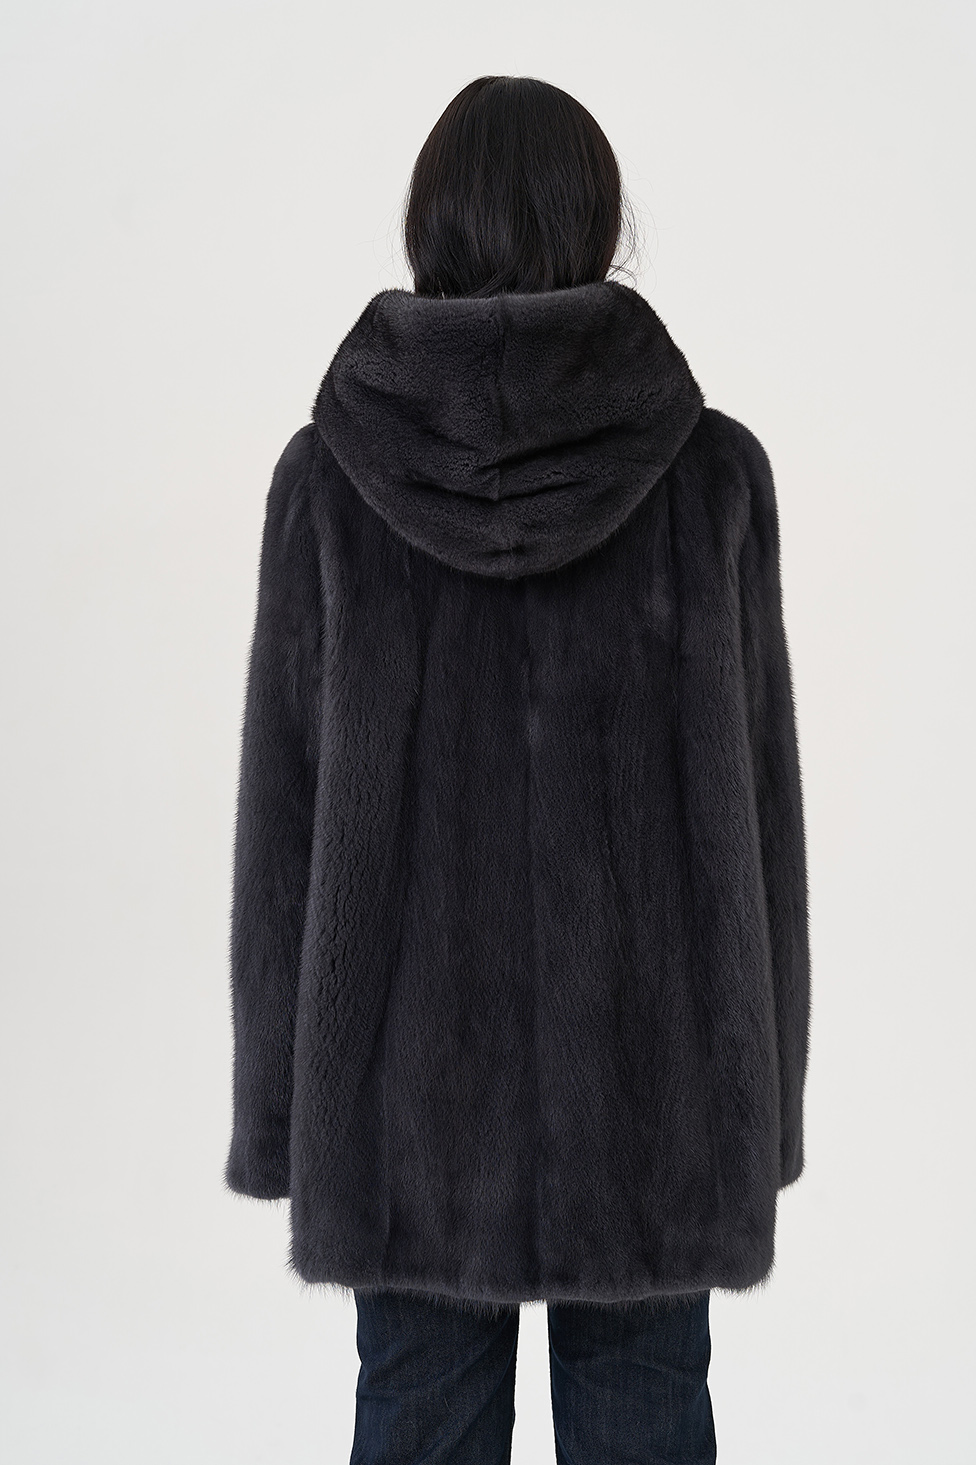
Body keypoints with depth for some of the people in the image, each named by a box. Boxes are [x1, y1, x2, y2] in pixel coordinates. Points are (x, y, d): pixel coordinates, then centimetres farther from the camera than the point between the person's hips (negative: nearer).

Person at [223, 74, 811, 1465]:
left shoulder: (328, 476, -7)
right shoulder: (712, 468, -7)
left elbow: (284, 818, -5)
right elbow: (755, 805, -3)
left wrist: (279, 1108, 5)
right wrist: (765, 1097, 8)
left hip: (413, 1065, 0)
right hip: (650, 1062, 0)